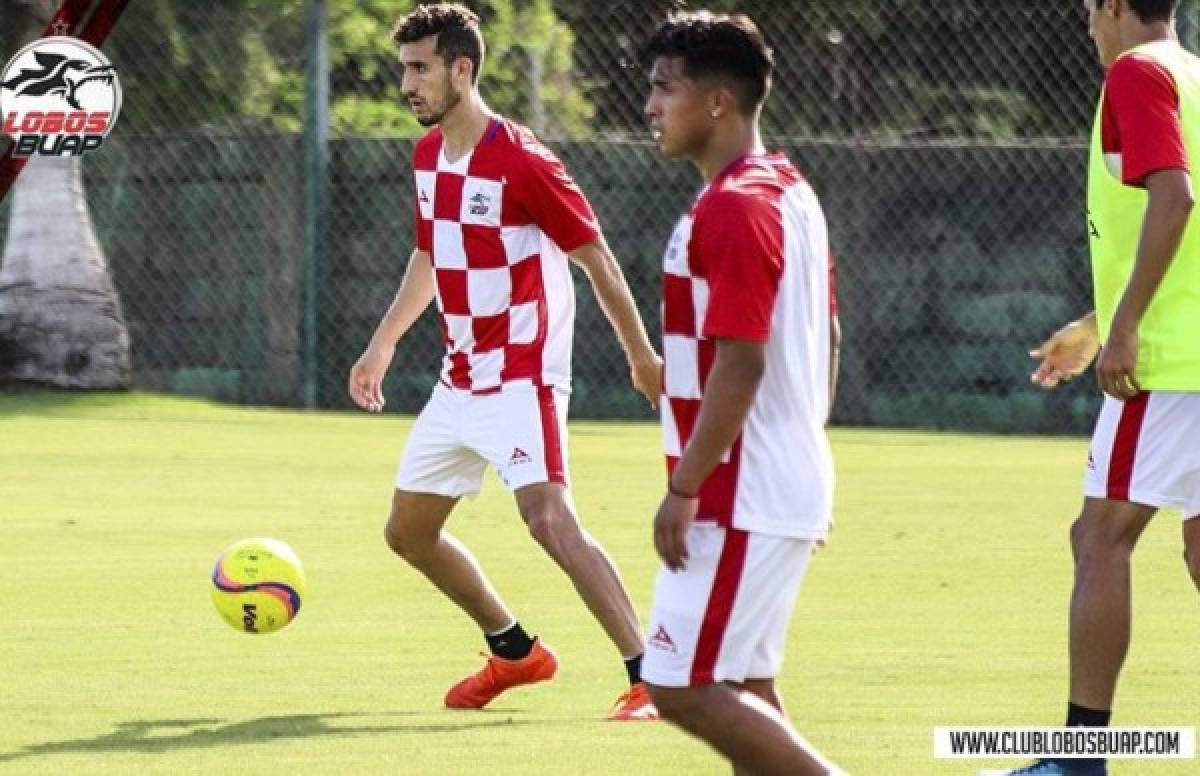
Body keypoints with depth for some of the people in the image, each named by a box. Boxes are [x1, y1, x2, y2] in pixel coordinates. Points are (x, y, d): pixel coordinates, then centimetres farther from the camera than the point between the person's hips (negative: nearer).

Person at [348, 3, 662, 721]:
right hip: (458, 383, 9)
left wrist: (642, 358, -7)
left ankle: (650, 679, -24)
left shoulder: (522, 163, -18)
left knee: (550, 520, -24)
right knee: (408, 531, 14)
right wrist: (385, 343, 24)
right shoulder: (427, 156, 8)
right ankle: (515, 652, 32)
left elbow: (598, 260, -12)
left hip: (521, 379, -9)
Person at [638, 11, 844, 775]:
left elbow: (739, 365, -23)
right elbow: (827, 338, 19)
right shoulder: (790, 190, 13)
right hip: (788, 488, 10)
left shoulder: (735, 207, -18)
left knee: (684, 687, -8)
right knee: (743, 686, 12)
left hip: (740, 501, -10)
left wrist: (684, 489, -20)